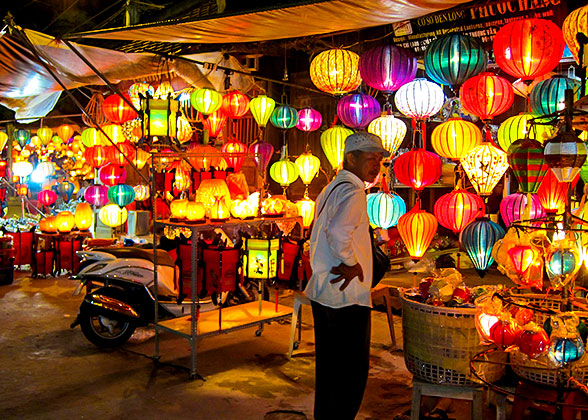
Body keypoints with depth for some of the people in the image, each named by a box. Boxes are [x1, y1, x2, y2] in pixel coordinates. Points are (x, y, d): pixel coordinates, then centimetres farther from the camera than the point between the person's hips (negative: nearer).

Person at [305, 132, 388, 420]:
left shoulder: (330, 190, 15)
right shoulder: (353, 191, -17)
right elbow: (338, 232, -35)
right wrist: (352, 264, -21)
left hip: (322, 293, 10)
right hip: (347, 298, -10)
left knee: (329, 369, 20)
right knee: (352, 374, 3)